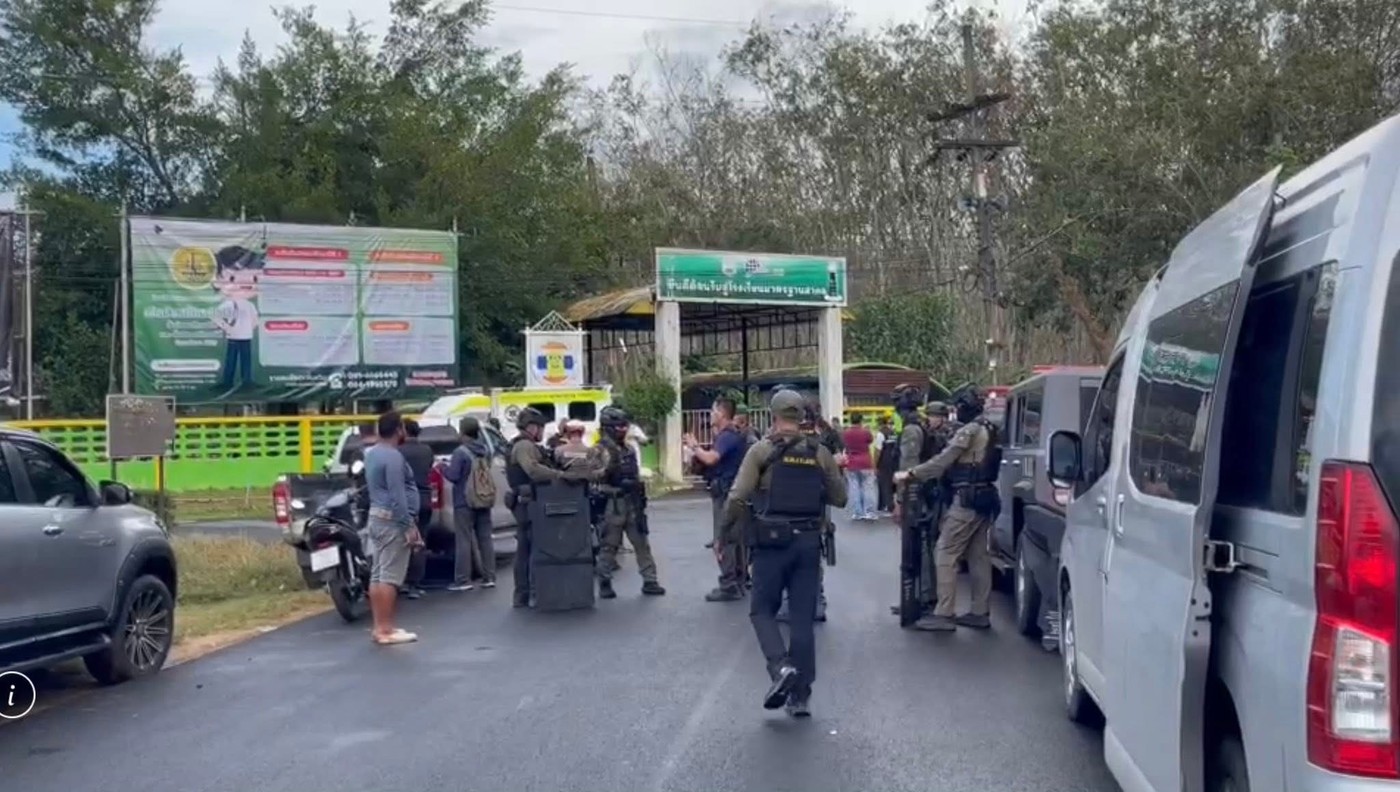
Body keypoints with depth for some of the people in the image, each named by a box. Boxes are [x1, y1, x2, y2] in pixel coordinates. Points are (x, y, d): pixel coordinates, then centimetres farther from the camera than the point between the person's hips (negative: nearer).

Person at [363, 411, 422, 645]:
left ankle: (379, 626, 13)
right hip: (392, 521, -10)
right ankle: (386, 629, -8)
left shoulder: (371, 453, 14)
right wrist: (409, 526, -19)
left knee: (378, 574, 9)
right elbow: (397, 496, -22)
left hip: (377, 518, 10)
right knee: (390, 576, -9)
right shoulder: (393, 456, -17)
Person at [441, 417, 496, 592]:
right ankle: (489, 577, 12)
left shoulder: (460, 452, -15)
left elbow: (453, 476, -17)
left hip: (465, 502, -6)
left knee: (464, 540, -3)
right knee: (485, 539, 10)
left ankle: (463, 580, -3)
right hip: (484, 501, 6)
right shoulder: (486, 451, 5)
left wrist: (443, 468, 4)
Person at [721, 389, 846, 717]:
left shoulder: (762, 450, -5)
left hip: (773, 541, -3)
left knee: (763, 610, 11)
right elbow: (839, 498, 11)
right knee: (803, 618, 8)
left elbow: (738, 498, -11)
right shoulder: (820, 453, 5)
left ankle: (781, 667, -13)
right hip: (809, 542, 3)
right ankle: (800, 695, 10)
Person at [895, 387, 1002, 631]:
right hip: (984, 497, 10)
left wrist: (911, 474, -10)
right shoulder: (988, 430, 15)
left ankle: (944, 614, -12)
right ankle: (980, 612, 16)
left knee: (945, 553, -8)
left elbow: (943, 461, -15)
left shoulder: (969, 431, -14)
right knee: (978, 556, 13)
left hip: (967, 499, -10)